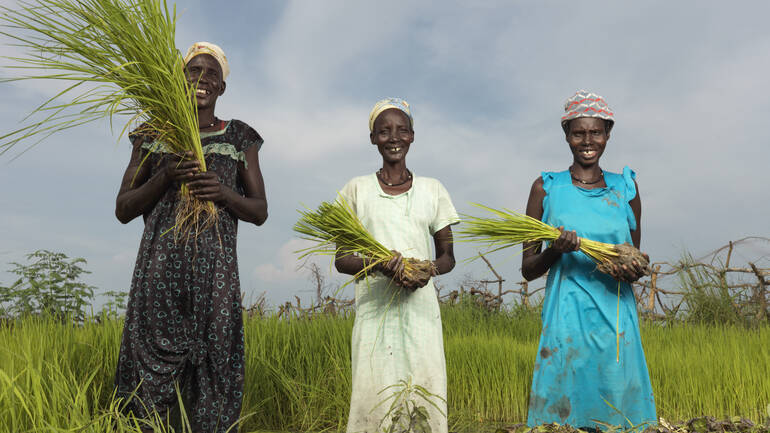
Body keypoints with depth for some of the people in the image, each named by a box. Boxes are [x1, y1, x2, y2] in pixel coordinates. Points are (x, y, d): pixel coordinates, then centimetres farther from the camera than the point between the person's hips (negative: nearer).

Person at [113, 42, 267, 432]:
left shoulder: (239, 138, 13)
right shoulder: (153, 135, 14)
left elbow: (260, 211, 11)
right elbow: (123, 210, 9)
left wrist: (224, 193, -10)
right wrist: (165, 175, -8)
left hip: (215, 268, 0)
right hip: (160, 264, 1)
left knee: (213, 369, -3)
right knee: (150, 369, -2)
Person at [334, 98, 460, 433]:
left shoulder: (433, 190, 10)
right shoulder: (356, 189, 6)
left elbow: (447, 256, 14)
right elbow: (341, 260, 6)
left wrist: (429, 270, -9)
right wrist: (376, 264, -15)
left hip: (421, 309, 1)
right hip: (373, 310, -1)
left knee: (426, 400, -2)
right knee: (373, 401, -4)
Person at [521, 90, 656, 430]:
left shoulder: (625, 188, 10)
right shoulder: (546, 188, 3)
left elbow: (636, 259, 18)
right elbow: (528, 269, 4)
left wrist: (633, 271, -4)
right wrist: (555, 250, -15)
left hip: (617, 320, 2)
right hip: (566, 321, -2)